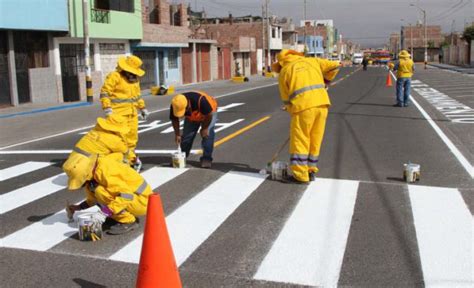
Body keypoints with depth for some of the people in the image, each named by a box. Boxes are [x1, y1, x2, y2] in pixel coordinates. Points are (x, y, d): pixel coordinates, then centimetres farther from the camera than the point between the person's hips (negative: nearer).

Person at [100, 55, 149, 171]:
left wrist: (142, 108, 25)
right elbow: (104, 93, -13)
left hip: (132, 113, 8)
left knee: (132, 136, 11)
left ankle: (131, 158, 22)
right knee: (121, 137, -9)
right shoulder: (114, 76, -9)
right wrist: (107, 109, -19)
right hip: (119, 113, -8)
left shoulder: (134, 79, 16)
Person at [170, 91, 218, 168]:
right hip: (191, 117, 4)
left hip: (209, 111, -4)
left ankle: (207, 159, -10)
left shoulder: (200, 100, -45)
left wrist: (204, 128, -21)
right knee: (186, 136, 2)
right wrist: (177, 134, -15)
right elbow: (174, 119, -11)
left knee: (207, 135, -18)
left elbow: (209, 115, -30)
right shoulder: (175, 106, -30)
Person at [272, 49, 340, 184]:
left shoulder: (284, 71, 13)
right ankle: (311, 171, 22)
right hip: (322, 103, 4)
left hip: (303, 106, -4)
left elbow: (286, 98, 12)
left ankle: (300, 175, 4)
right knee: (315, 140, 14)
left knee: (299, 141, 4)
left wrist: (293, 112, 23)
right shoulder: (312, 61, 20)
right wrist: (325, 81, 31)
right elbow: (334, 66, 17)